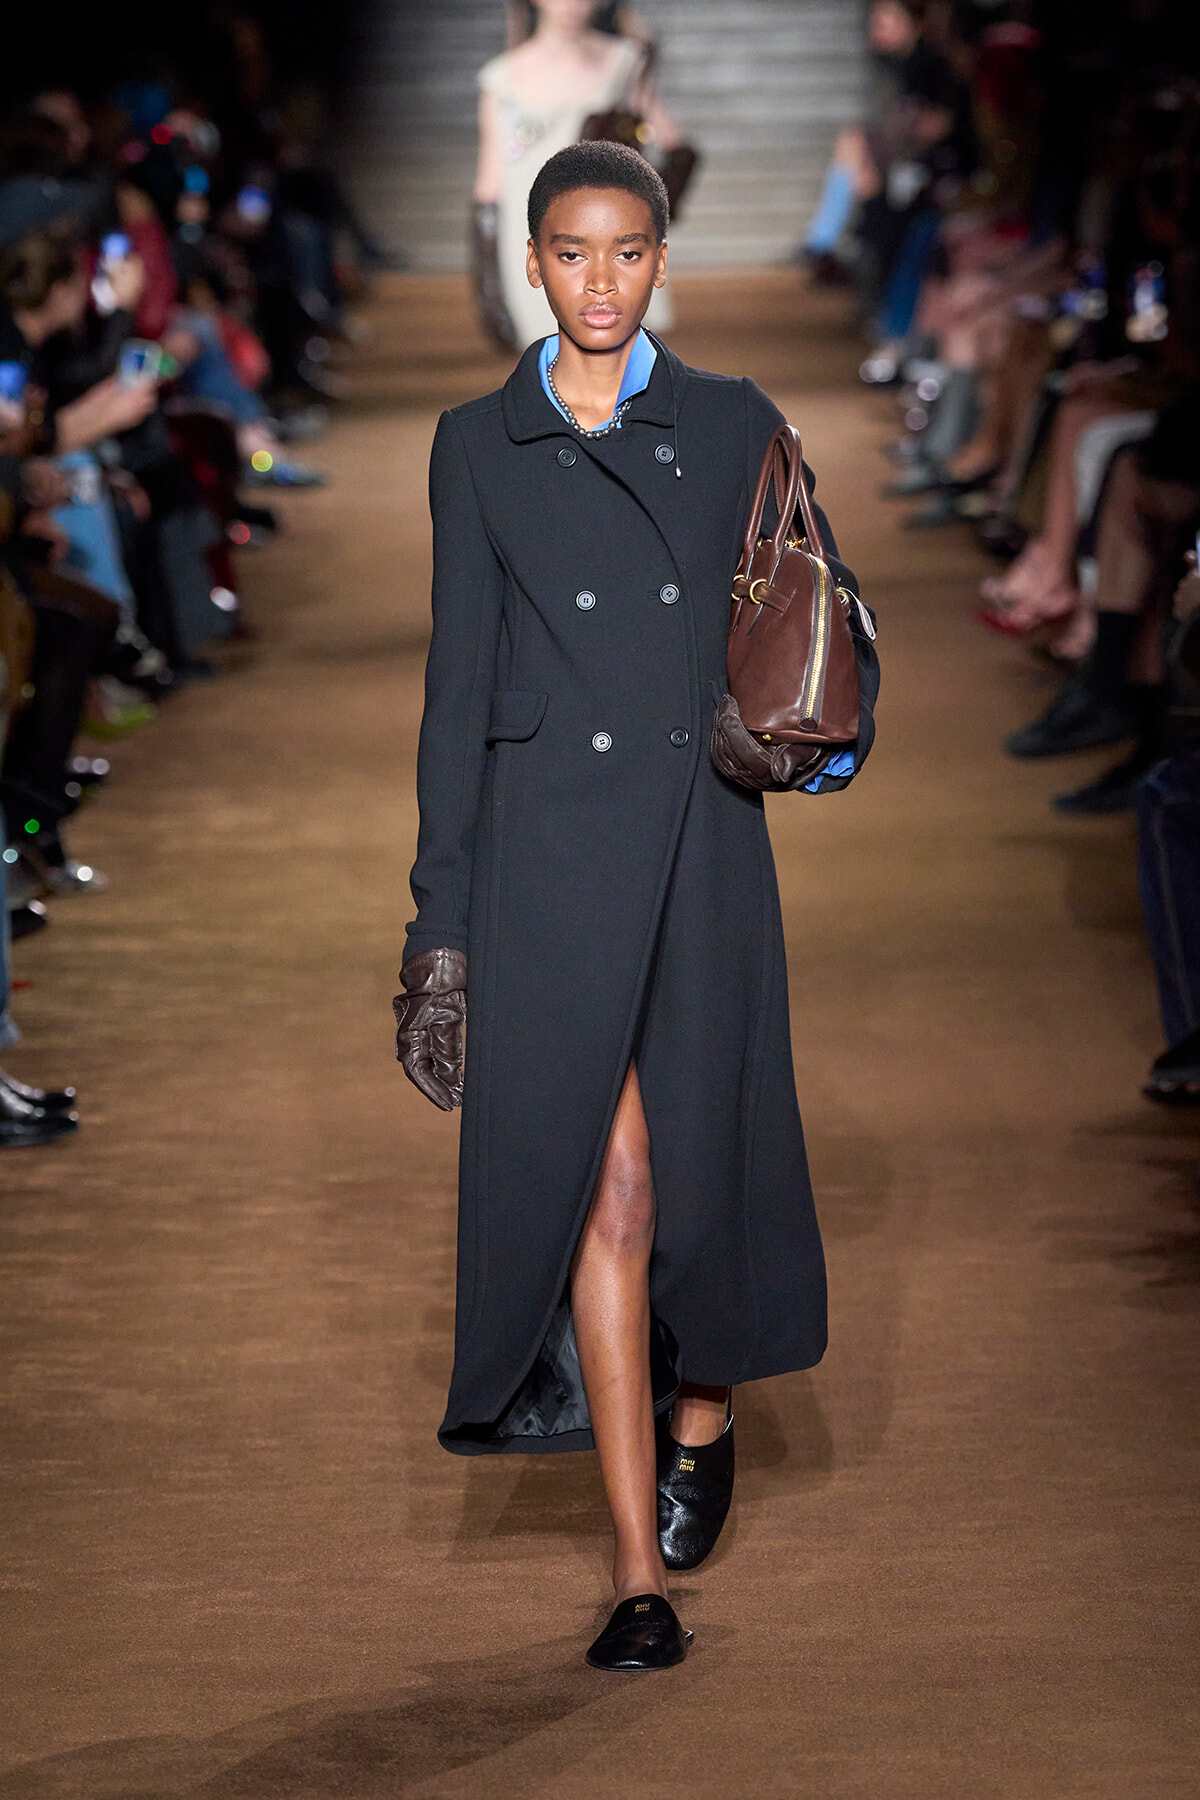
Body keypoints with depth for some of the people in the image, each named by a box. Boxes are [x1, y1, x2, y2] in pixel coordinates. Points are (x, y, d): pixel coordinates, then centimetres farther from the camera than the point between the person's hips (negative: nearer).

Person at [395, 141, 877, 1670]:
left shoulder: (734, 425, 8)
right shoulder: (478, 446, 7)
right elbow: (459, 683, 6)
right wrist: (441, 920, 2)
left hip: (701, 840, 1)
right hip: (547, 844, -1)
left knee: (702, 1167, 3)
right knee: (602, 1187, -6)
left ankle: (702, 1411, 37)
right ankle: (639, 1572, -1)